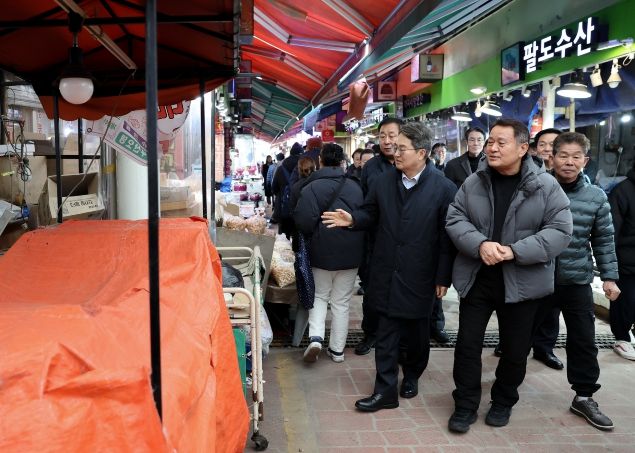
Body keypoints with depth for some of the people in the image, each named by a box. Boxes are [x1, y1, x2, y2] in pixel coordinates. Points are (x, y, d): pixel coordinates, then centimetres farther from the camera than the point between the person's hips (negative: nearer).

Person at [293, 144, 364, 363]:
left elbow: (304, 221, -18)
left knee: (319, 296, 16)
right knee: (341, 302, 12)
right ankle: (337, 349, 18)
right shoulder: (355, 186, -1)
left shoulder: (312, 187, -12)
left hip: (323, 251, -2)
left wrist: (315, 235, 2)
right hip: (350, 252, 2)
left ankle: (315, 337, -3)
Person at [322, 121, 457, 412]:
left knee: (416, 331, 16)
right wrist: (353, 219, -10)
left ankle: (411, 375, 41)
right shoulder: (384, 180, 2)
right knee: (386, 333, 5)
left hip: (419, 275, -2)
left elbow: (447, 235, -10)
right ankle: (385, 390, 15)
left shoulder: (443, 188, -10)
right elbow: (371, 214, 12)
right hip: (387, 272, 3)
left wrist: (443, 277, -9)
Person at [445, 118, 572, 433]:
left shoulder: (546, 185, -8)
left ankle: (503, 402, 36)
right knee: (467, 344, 5)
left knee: (515, 349, 13)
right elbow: (454, 219, -2)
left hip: (522, 282, -1)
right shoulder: (474, 182, 0)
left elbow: (560, 231, -11)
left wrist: (515, 251, -23)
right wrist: (480, 244, -22)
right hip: (476, 277, 2)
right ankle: (465, 405, 23)